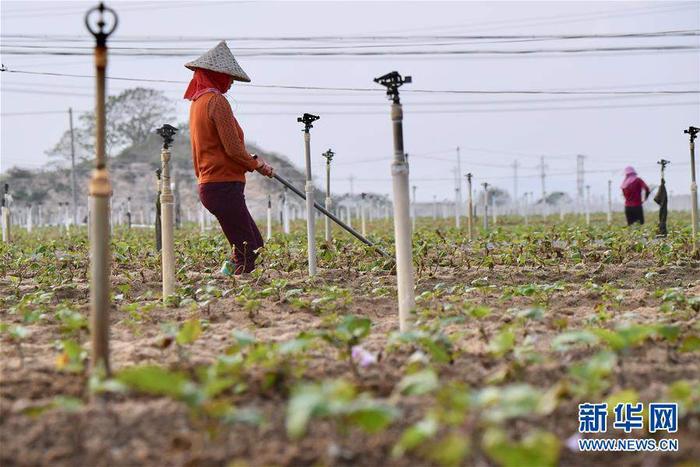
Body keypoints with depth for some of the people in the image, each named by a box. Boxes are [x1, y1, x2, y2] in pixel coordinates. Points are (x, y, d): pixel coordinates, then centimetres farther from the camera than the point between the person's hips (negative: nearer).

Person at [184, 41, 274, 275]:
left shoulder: (198, 102, 16)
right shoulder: (216, 101, -14)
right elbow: (233, 148, -17)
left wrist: (251, 160, 16)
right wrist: (257, 164, 0)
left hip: (209, 183, 10)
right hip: (224, 185, -10)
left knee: (254, 243, 17)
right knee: (246, 251, -6)